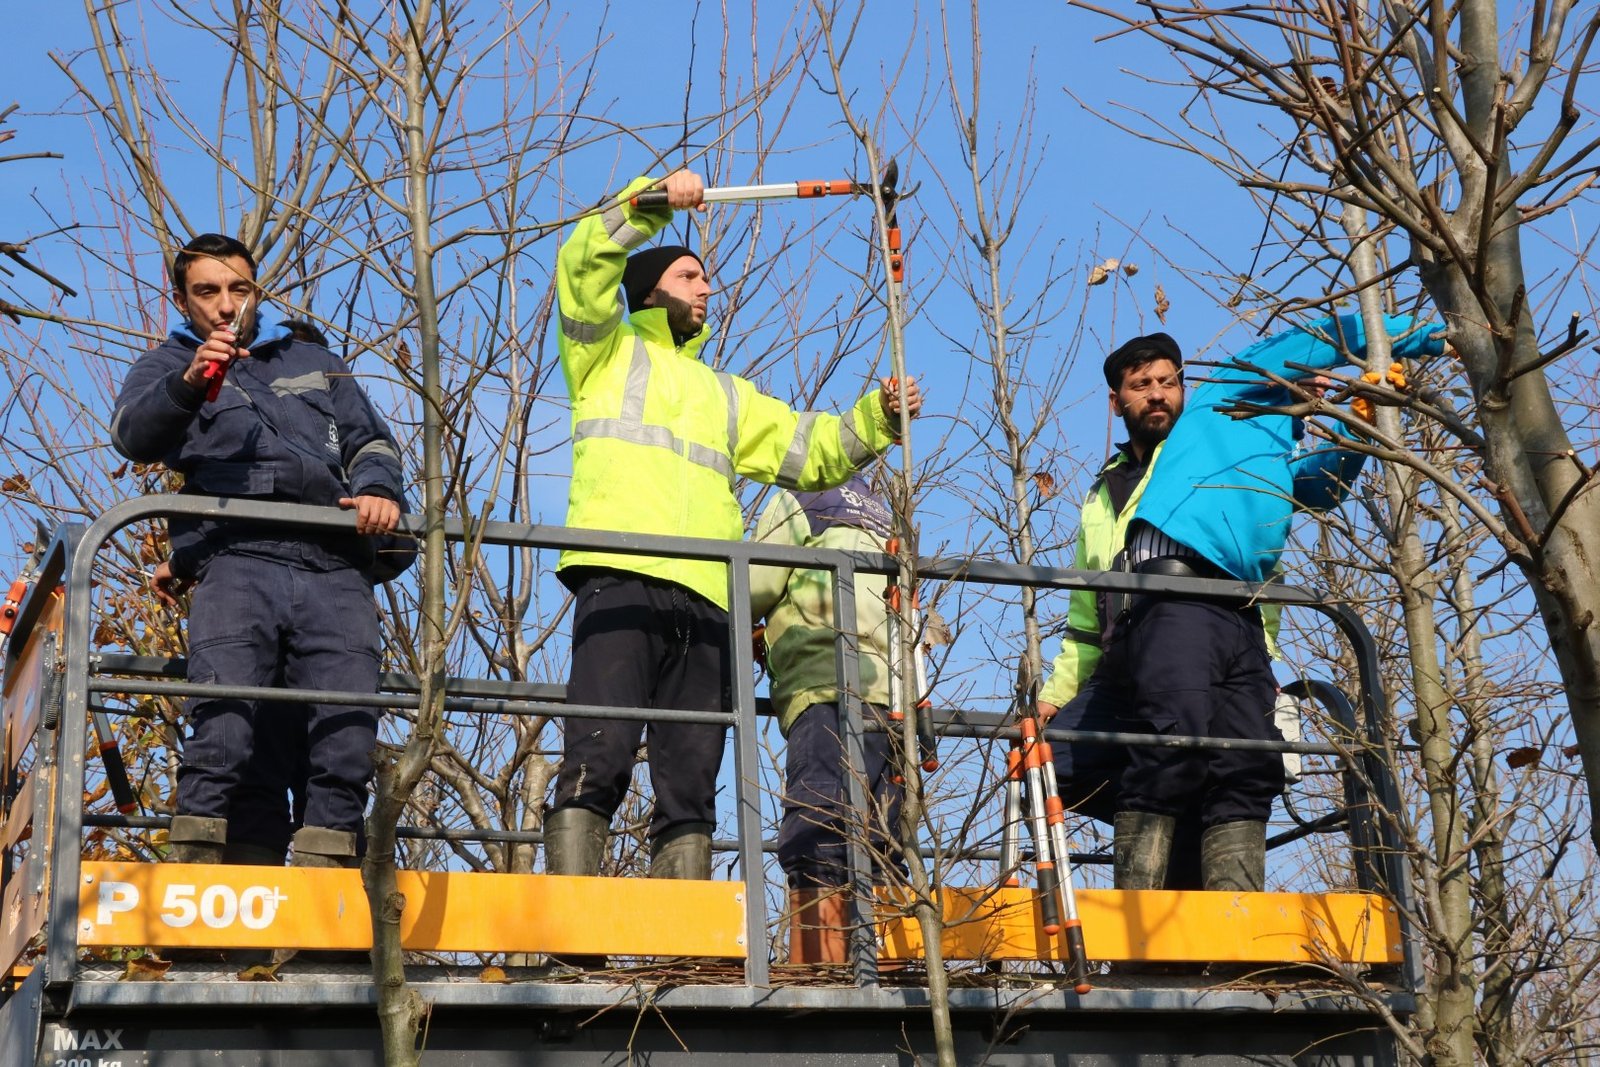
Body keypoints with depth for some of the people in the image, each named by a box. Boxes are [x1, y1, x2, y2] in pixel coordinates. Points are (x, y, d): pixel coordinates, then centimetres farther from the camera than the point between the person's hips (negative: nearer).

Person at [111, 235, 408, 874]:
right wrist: (188, 383, -20)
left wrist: (377, 486, 2)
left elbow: (370, 439, 27)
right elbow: (132, 436, 1)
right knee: (223, 727, -21)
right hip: (237, 560, -3)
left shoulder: (314, 363, 34)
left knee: (348, 735, -13)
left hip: (335, 569, 3)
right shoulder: (168, 366, 22)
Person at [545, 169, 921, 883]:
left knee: (691, 789, -1)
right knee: (598, 763, -18)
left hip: (703, 598, 6)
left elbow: (812, 449, 30)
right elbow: (583, 264, 5)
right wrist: (654, 201, -2)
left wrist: (878, 417, 15)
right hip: (620, 577, -5)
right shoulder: (609, 354, 22)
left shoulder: (725, 395, 36)